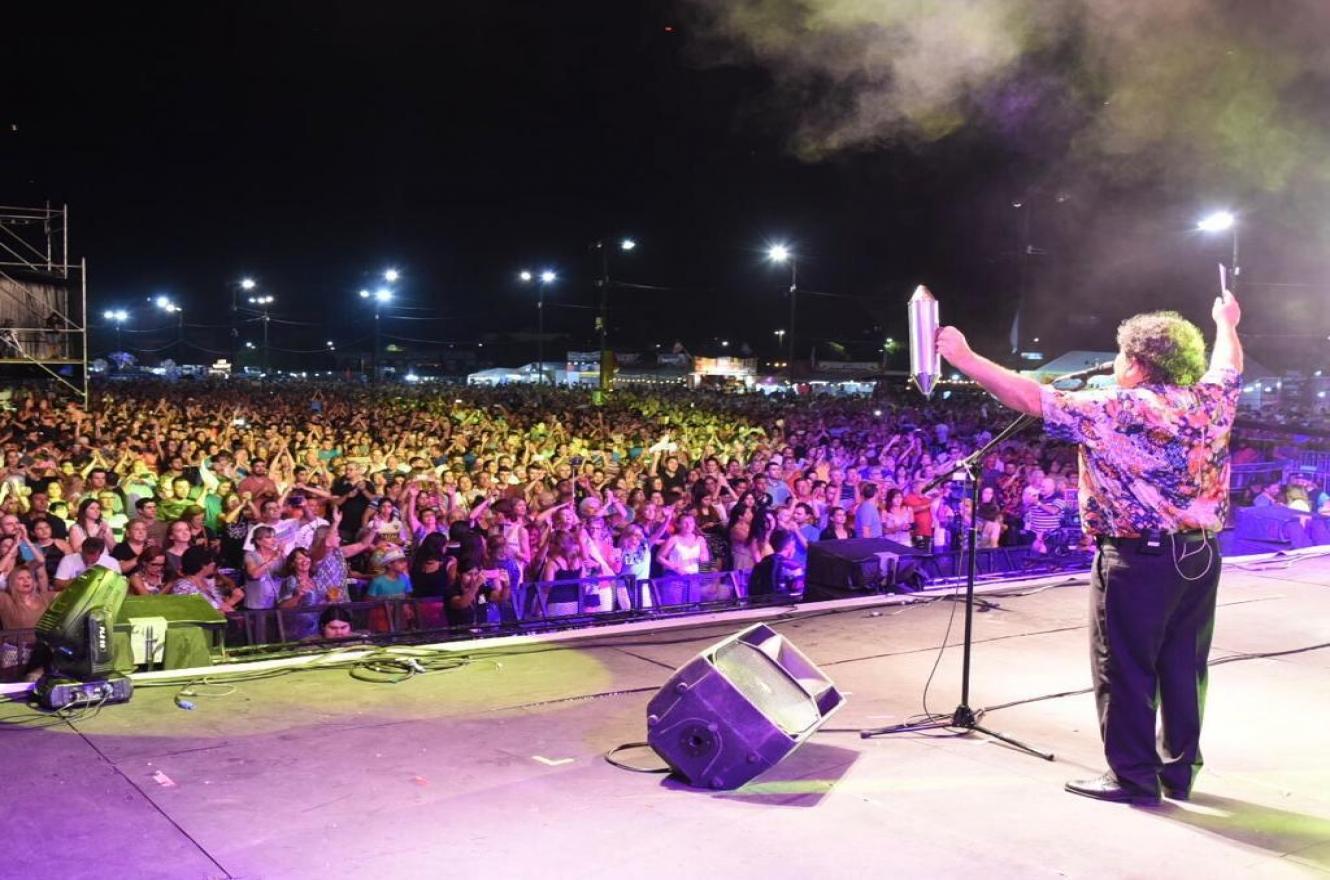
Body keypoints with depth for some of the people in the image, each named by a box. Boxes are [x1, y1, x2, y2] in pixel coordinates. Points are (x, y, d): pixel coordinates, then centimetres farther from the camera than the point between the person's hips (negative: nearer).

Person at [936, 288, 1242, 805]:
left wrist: (965, 359, -10)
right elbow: (1228, 367, 27)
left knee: (1125, 668, 4)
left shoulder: (1115, 411, -13)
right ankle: (1180, 769, 26)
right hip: (1200, 555, 7)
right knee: (1184, 666, 15)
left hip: (1139, 559, -7)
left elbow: (1033, 398, -15)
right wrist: (1225, 323, 46)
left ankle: (1133, 777, 11)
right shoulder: (1209, 403, 4)